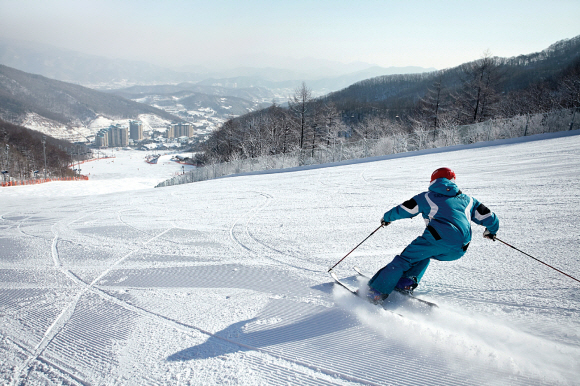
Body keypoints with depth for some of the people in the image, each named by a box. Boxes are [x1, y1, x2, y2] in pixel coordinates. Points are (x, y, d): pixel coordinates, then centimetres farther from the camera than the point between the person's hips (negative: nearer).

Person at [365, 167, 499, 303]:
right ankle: (408, 281, 9)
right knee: (424, 255, 30)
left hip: (438, 237, -4)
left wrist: (387, 218, 37)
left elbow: (403, 210, 19)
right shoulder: (467, 200, 29)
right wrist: (491, 231, 52)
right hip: (459, 250, 4)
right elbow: (490, 218, 30)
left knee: (404, 259, 5)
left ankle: (377, 291, -4)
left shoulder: (427, 197, 20)